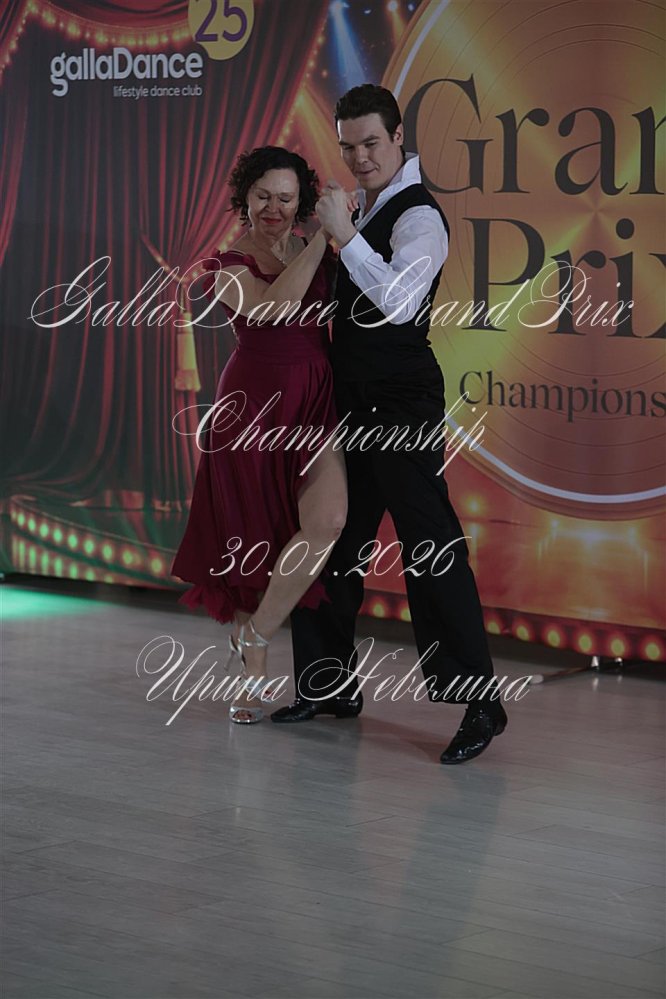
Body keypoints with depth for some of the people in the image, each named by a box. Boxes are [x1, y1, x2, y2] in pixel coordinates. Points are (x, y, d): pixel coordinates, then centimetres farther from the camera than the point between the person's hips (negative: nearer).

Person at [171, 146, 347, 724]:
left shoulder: (319, 254, 9)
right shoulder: (228, 269, -1)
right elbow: (273, 306, -21)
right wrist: (323, 238, -19)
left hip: (318, 404, 2)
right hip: (255, 406, -2)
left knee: (327, 521, -20)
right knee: (255, 540, 5)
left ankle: (254, 635, -1)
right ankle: (253, 676, 24)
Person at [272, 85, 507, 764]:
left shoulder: (418, 216, -13)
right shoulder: (361, 205, 14)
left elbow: (399, 302, -30)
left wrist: (343, 234, -30)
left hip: (403, 405, -9)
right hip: (353, 402, 9)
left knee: (430, 548, -11)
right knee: (334, 538, 14)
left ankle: (478, 701, -8)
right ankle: (330, 683, 26)